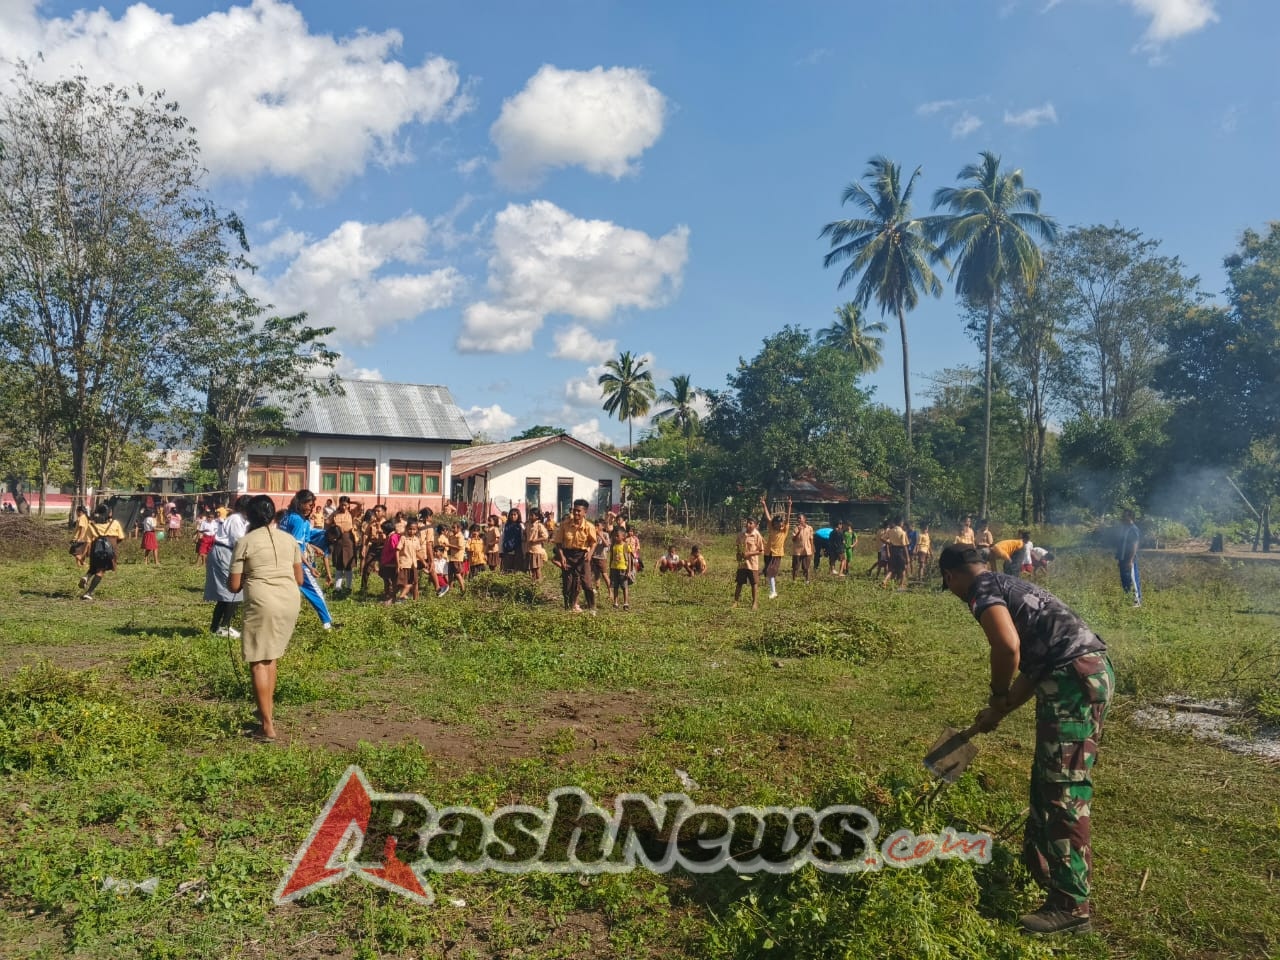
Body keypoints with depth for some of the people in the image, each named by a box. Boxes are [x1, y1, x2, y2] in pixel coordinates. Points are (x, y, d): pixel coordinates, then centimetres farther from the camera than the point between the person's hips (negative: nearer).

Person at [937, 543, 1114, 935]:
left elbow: (1008, 646, -24)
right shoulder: (1010, 585, 24)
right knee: (1047, 781, 22)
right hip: (1094, 672, 10)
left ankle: (1070, 906, 2)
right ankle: (1039, 863, 37)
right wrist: (999, 713, 30)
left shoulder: (983, 590, -5)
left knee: (1064, 792, -4)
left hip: (1074, 680, -10)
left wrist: (997, 696, -6)